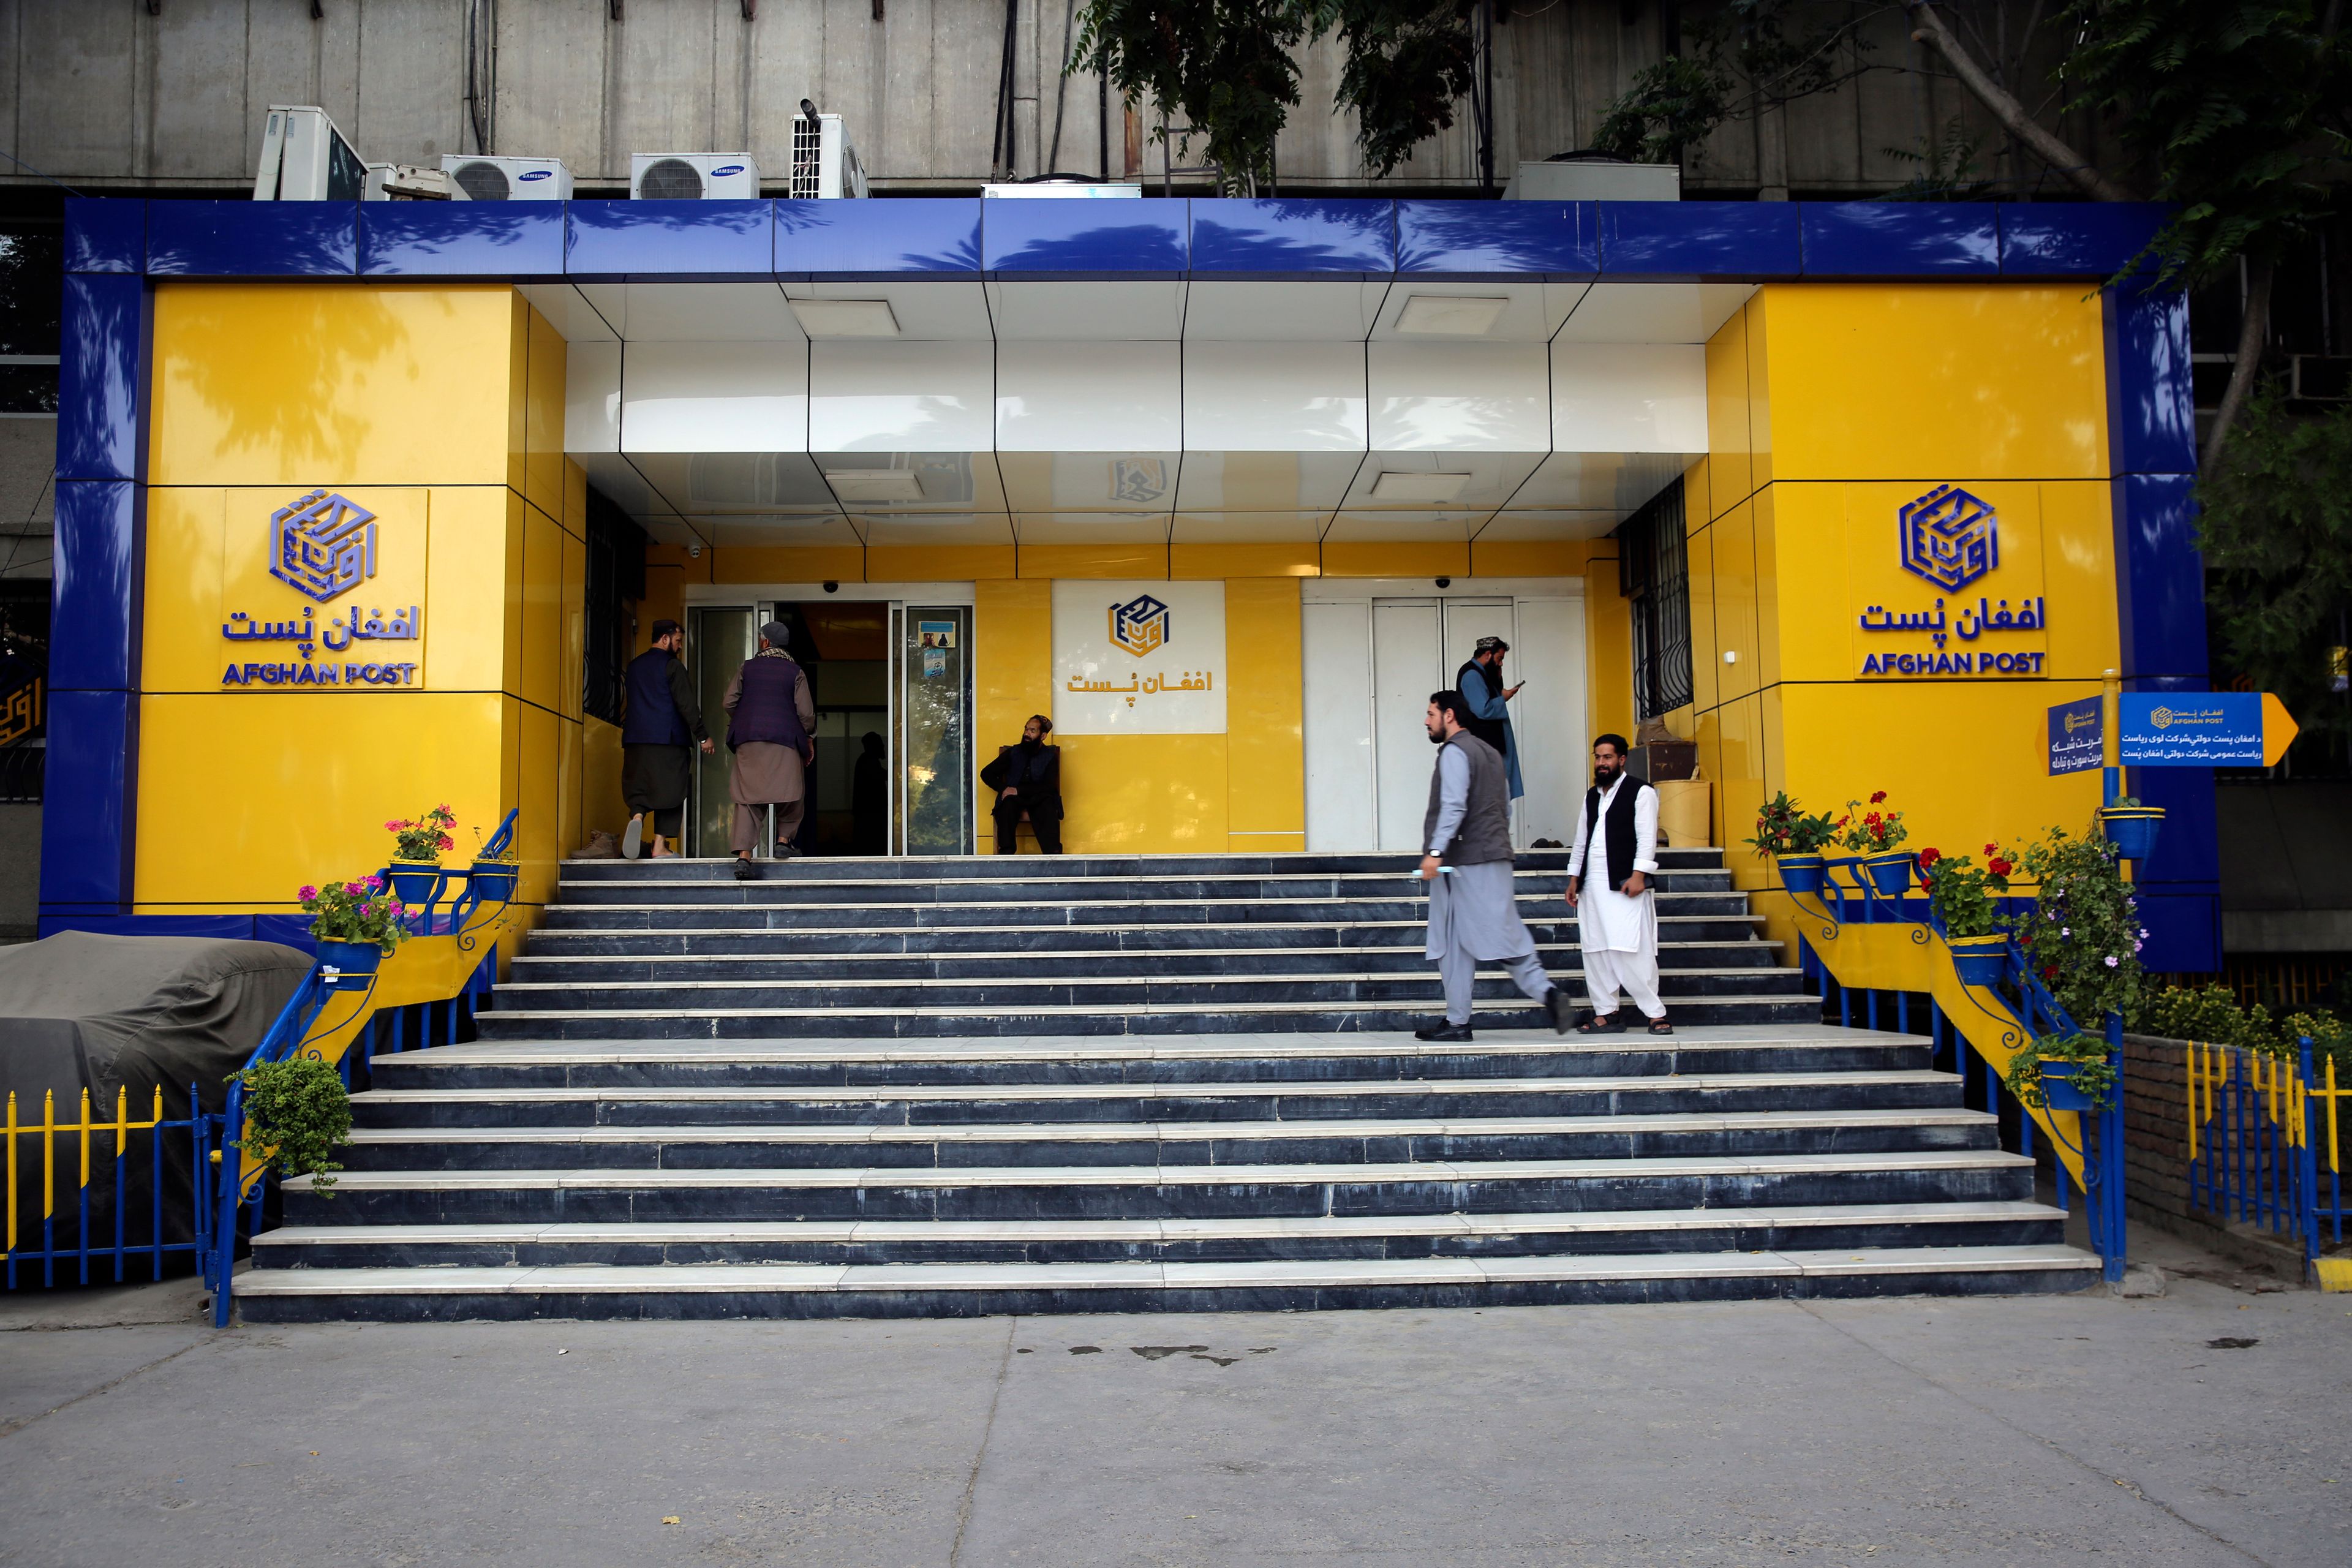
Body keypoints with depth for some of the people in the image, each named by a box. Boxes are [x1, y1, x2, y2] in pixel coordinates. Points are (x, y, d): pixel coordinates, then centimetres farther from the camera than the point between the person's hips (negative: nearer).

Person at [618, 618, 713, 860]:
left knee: (639, 785, 8)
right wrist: (703, 736, -7)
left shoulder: (634, 665, 16)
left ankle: (637, 818, -24)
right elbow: (687, 704, -10)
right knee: (669, 789, 1)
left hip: (635, 738, 5)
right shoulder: (672, 665, -5)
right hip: (669, 738, -5)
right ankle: (660, 846, -1)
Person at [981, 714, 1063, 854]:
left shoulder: (1050, 756, 8)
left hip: (1039, 799, -1)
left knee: (1047, 806, -36)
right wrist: (1003, 789, -5)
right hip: (1014, 799, 1)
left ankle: (1052, 855, -50)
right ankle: (1006, 852, -45)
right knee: (1008, 804, -35)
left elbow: (1049, 787, -6)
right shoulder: (1013, 753, 13)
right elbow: (986, 773, 13)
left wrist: (1018, 790, -15)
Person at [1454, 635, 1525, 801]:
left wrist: (1498, 679, 7)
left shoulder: (1481, 673, 17)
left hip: (1491, 742, 11)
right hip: (1481, 744, -11)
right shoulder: (1471, 675, -15)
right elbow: (1483, 709, -24)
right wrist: (1504, 698, -10)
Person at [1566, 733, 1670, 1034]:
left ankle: (1655, 1014, -3)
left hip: (1625, 884, -7)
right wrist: (1574, 878, 17)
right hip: (1592, 885, 7)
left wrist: (1638, 875, -17)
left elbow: (1647, 838, -8)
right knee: (1595, 952, 4)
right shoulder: (1591, 796, 19)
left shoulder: (1641, 792, -1)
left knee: (1632, 951, -11)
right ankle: (1605, 1015, 10)